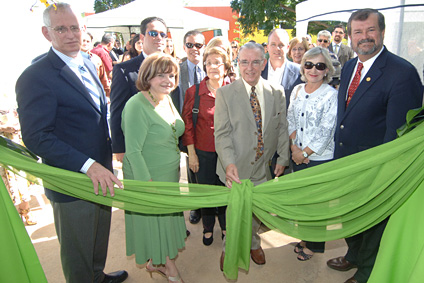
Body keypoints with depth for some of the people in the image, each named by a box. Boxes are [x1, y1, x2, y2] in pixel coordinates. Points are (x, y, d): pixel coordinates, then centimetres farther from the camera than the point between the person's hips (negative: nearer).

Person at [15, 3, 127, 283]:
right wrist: (88, 165, -29)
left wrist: (106, 156, 11)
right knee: (77, 251, 15)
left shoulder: (88, 65, 8)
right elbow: (37, 137, -23)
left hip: (101, 174, 8)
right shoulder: (35, 77, -18)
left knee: (100, 236, 28)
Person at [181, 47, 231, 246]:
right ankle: (208, 228, 35)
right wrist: (191, 152, -5)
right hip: (203, 151, -1)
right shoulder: (194, 91, -6)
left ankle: (225, 226, 38)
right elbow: (187, 122, -3)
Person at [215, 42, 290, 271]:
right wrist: (229, 163, -26)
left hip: (263, 166, 3)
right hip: (237, 168, -3)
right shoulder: (225, 93, -8)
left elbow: (282, 127, 7)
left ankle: (253, 243, 49)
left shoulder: (277, 92, 2)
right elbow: (222, 133, -13)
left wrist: (283, 158, 1)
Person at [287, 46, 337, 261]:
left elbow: (325, 132, -16)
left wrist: (305, 153, -12)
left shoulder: (331, 95, -13)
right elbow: (290, 121, 7)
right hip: (298, 156, 5)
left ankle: (314, 245, 32)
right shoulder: (297, 90, 5)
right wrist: (294, 147, -7)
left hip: (320, 158, -5)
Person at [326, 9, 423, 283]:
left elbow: (397, 132, -21)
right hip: (346, 159, 7)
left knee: (372, 220, 16)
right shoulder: (349, 67, 3)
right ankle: (354, 255, 53)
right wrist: (339, 152, 8)